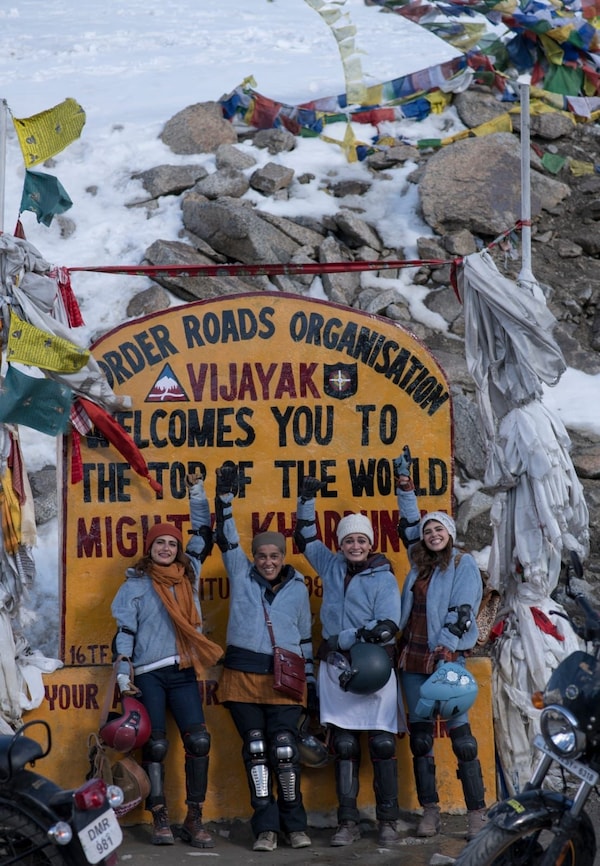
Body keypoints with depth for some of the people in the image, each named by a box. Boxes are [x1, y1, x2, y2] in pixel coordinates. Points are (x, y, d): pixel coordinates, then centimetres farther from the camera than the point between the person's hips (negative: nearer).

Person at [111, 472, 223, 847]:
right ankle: (160, 820, 1)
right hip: (149, 674, -3)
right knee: (155, 745, -5)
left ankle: (195, 819, -3)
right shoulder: (136, 584, 6)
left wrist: (198, 492, 19)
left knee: (199, 740, -9)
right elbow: (124, 629, 3)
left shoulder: (189, 573, 15)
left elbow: (203, 533, 23)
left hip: (184, 672, 3)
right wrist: (124, 674, -5)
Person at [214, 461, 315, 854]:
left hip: (285, 678, -1)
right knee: (255, 750, -1)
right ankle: (266, 828, 1)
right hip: (243, 675, 1)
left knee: (285, 750, -8)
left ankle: (295, 825, 3)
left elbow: (306, 636, 15)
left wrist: (311, 679, 15)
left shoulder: (298, 588, 10)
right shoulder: (242, 575, 9)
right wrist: (225, 497, -7)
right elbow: (227, 539, 1)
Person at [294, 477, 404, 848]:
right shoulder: (333, 566, 11)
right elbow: (305, 538, 26)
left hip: (373, 668, -3)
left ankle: (389, 821, 3)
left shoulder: (383, 577, -1)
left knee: (382, 744, -3)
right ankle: (348, 822, 5)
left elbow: (389, 626, -11)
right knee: (344, 746, 3)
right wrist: (307, 499, 19)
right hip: (336, 668, 3)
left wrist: (342, 639, -12)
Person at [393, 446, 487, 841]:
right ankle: (430, 811, 10)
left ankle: (477, 812, -7)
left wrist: (447, 649, -19)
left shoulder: (464, 565, -2)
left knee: (460, 732, -10)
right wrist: (404, 480, 23)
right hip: (412, 656, 6)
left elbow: (463, 611, -10)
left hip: (446, 657, -6)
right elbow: (409, 522, 24)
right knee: (420, 735, 6)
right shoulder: (419, 563, 14)